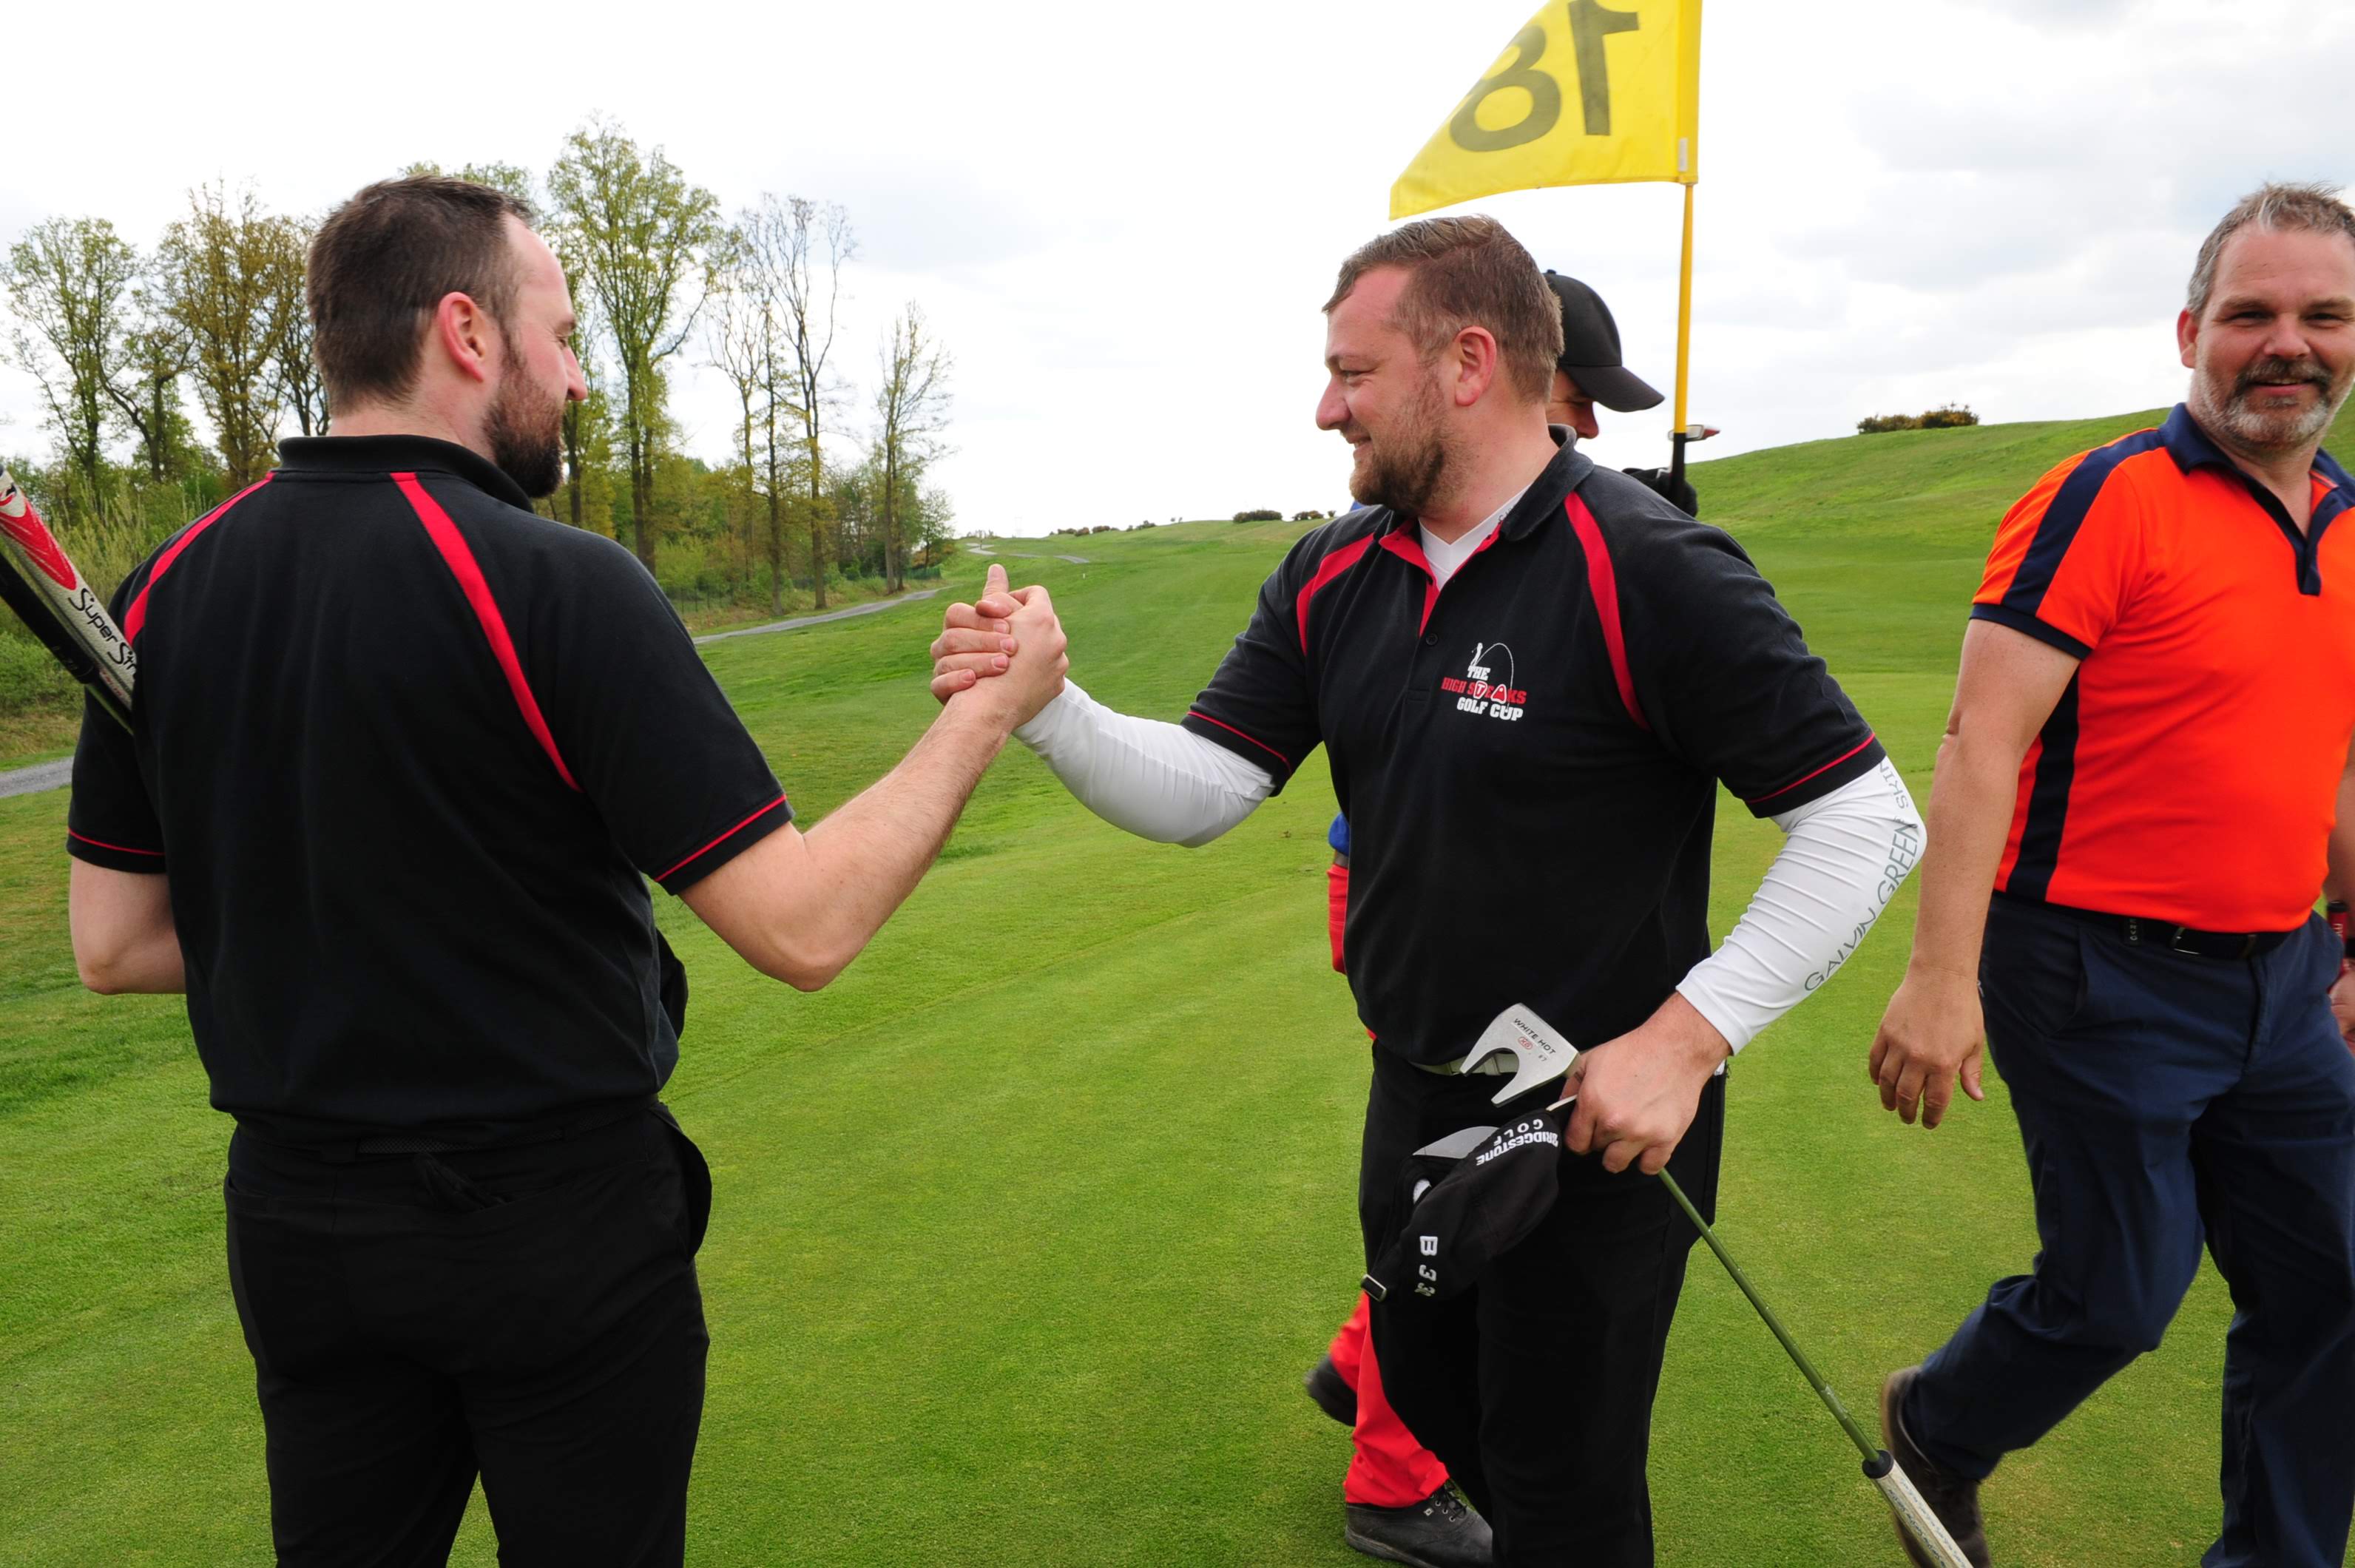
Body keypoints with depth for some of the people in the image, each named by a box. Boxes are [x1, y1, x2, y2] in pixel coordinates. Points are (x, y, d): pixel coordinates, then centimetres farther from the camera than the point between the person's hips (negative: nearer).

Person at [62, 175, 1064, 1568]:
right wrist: (990, 712, -11)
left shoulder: (167, 590, -1)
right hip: (560, 1221, -5)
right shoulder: (559, 584, -20)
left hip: (295, 1225, 5)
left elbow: (113, 946, 5)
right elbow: (805, 927, -22)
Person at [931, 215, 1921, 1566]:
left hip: (1604, 1124, -7)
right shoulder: (1333, 577, 1)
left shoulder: (1648, 571, -21)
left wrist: (1688, 1035, -24)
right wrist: (1044, 705, -18)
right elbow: (1198, 794, -2)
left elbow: (1870, 821, -19)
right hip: (1413, 1098, 7)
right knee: (1432, 1398, 26)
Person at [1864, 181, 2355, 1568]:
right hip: (2106, 976, -7)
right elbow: (1983, 741, -20)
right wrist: (1943, 974, -27)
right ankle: (1935, 1430, 32)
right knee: (2121, 1296, 3)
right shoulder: (2108, 502, -13)